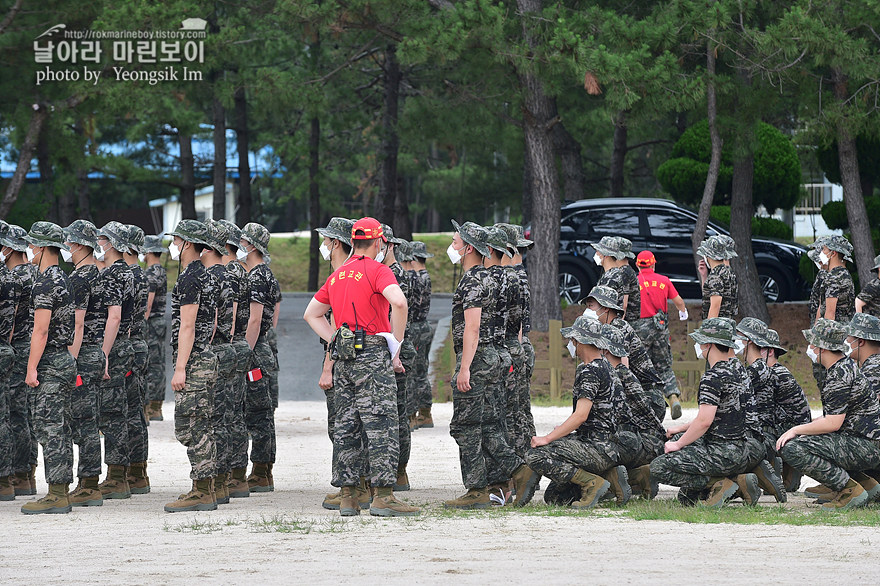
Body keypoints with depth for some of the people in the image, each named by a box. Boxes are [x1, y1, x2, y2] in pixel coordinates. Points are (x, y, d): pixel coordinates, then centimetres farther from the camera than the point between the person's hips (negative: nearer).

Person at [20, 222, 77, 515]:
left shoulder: (45, 283, -16)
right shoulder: (62, 279, 15)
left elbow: (41, 330, -20)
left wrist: (32, 368, -18)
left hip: (49, 363, -10)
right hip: (65, 359, 10)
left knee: (49, 429, -8)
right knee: (60, 430, 11)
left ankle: (56, 496, -9)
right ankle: (62, 490, 14)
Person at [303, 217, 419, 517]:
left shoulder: (337, 275, 16)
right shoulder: (377, 270, -7)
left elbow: (311, 314, 24)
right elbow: (399, 302, -25)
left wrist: (336, 341, 15)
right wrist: (397, 342, -12)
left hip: (345, 358, 7)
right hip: (373, 355, -7)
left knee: (347, 426, 9)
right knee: (382, 425, -7)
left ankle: (348, 496, 10)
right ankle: (383, 495, -12)